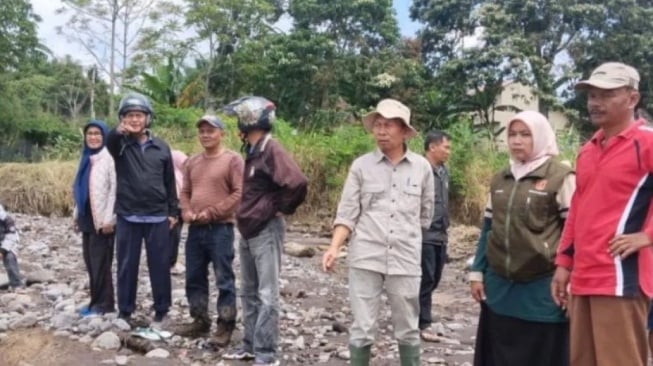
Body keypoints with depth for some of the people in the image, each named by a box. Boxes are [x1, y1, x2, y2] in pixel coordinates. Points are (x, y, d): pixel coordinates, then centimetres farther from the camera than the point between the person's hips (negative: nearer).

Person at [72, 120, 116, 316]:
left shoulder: (110, 158, -11)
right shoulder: (87, 158, 13)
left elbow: (115, 189, -16)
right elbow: (80, 188, 18)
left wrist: (109, 218, -18)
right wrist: (77, 214, 15)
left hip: (102, 219, -8)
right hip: (88, 218, 8)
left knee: (100, 261, -2)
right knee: (90, 260, 10)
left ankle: (103, 303, 8)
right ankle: (97, 301, 18)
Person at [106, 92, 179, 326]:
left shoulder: (161, 147, 6)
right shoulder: (121, 144, 1)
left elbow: (170, 182, 10)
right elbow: (110, 144, -25)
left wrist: (173, 211, 7)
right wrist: (118, 131, -49)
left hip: (158, 217, 1)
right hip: (128, 217, -1)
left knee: (160, 266, 6)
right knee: (127, 266, 7)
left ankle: (161, 311, 18)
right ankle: (124, 312, 19)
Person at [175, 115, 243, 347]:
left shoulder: (232, 160, -6)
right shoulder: (192, 162, 15)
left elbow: (239, 193, -12)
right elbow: (185, 192, 19)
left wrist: (212, 212, -15)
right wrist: (186, 211, -2)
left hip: (220, 228, -7)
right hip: (195, 228, 7)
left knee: (224, 279, -2)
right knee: (194, 277, 13)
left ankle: (225, 325, 6)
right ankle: (200, 320, 25)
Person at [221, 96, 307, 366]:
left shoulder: (272, 150, -17)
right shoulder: (253, 150, 12)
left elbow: (297, 182, -31)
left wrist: (281, 209, -17)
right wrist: (245, 215, 13)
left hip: (266, 231, -10)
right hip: (248, 231, 10)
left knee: (266, 295, -3)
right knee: (249, 293, 16)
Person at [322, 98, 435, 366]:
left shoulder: (422, 167, 3)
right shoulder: (361, 166, 0)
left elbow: (425, 214, 14)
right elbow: (347, 213, -1)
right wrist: (335, 247, -14)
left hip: (406, 260, 1)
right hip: (365, 258, -1)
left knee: (408, 330, 11)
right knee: (362, 329, 4)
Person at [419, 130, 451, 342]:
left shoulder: (443, 172, 13)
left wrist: (445, 227, 17)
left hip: (440, 237, 8)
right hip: (424, 236, -8)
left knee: (434, 279, 14)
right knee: (425, 280, -1)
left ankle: (419, 316, 27)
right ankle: (423, 324, 11)